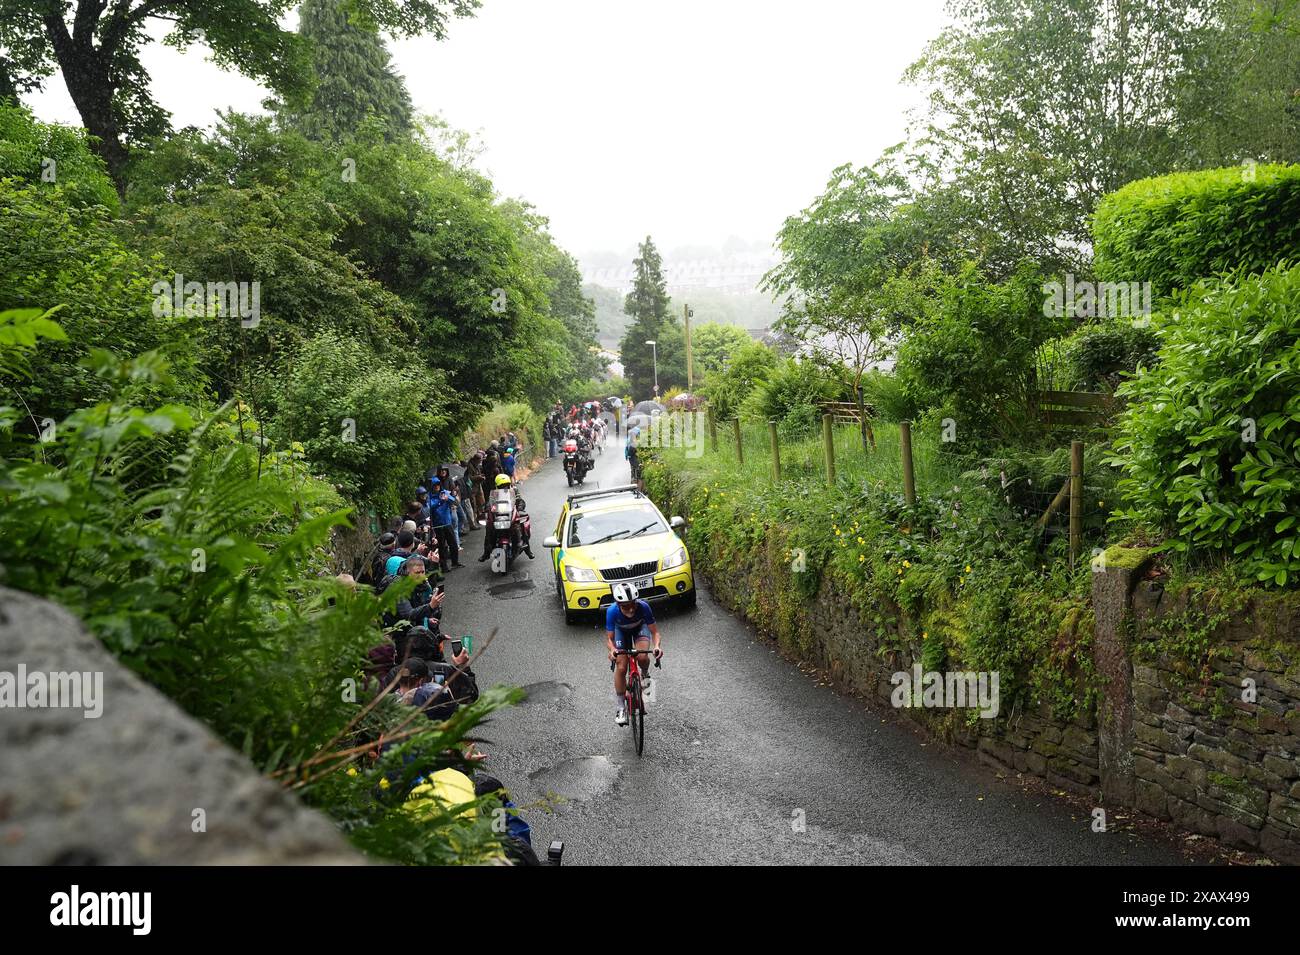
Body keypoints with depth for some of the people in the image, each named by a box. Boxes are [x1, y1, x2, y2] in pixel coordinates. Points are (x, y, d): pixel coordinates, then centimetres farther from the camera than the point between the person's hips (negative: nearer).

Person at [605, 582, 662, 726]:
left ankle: (645, 674, 9)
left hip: (640, 627, 0)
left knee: (642, 657, -28)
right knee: (621, 668, -11)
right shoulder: (612, 611, -37)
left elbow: (654, 631, -27)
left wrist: (657, 646, -47)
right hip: (621, 630, 1)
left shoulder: (643, 607, -37)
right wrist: (612, 650, -48)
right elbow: (609, 638, -26)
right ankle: (622, 708, 6)